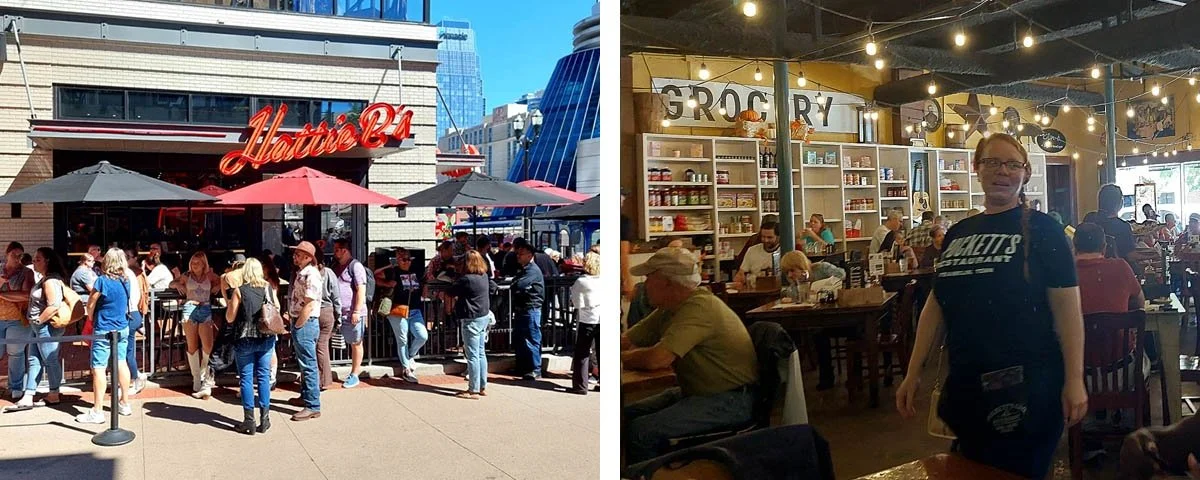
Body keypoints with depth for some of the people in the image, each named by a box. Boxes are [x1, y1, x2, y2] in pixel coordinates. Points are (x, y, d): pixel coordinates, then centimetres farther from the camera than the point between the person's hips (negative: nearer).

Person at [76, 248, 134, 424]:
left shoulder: (102, 281, -15)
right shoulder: (126, 281, 2)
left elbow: (90, 305, -6)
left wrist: (92, 320, 11)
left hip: (104, 330, -6)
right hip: (122, 328, 6)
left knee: (98, 368, -3)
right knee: (121, 363, 14)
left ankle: (97, 411, -4)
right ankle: (125, 404, 22)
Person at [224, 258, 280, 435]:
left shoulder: (239, 291, -7)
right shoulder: (269, 289, 2)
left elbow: (230, 318, -4)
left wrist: (230, 302, 12)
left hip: (245, 339, -3)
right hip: (266, 339, 3)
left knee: (246, 379, 4)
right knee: (263, 377, 9)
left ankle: (249, 421, 5)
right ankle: (264, 419, 11)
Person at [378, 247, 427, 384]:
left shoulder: (416, 271, 10)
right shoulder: (393, 271, -3)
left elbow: (423, 287, 27)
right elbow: (374, 277, 1)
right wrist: (387, 284, -8)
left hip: (415, 310, 4)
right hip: (398, 311, -4)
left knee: (423, 336, -6)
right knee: (402, 340, 3)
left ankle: (410, 356, 22)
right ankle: (406, 370, 14)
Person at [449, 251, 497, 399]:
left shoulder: (466, 278, -20)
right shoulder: (484, 276, 5)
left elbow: (452, 291, -10)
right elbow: (493, 287, 22)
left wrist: (456, 280, 7)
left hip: (472, 319, -9)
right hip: (484, 316, 9)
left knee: (472, 355, -4)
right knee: (480, 353, 14)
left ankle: (474, 390, 0)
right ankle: (483, 387, 20)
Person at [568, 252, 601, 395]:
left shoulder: (581, 281, -7)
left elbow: (578, 304, -6)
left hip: (588, 320, -3)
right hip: (603, 318, 3)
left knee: (582, 354, 5)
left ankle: (580, 386, 3)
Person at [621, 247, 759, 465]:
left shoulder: (699, 307, -24)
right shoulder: (669, 309, 8)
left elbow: (658, 359, -31)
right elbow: (625, 340, 8)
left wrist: (620, 358, -13)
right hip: (695, 391, 10)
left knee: (640, 431, -22)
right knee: (627, 415, 6)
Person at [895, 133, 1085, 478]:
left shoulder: (1042, 229, -3)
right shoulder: (958, 233, 11)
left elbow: (1066, 305, -8)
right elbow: (936, 304, 12)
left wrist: (1074, 379, -15)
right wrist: (913, 373, 8)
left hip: (1028, 385, -5)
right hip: (965, 384, 5)